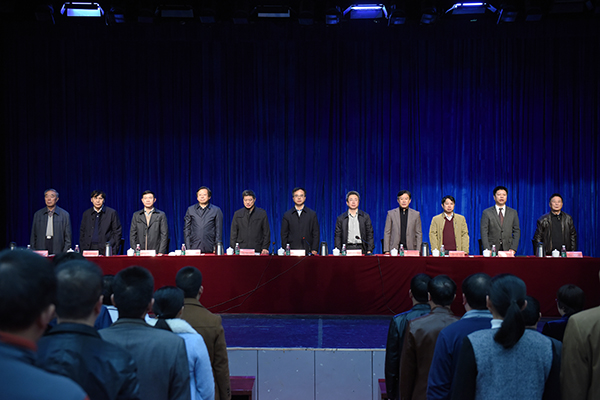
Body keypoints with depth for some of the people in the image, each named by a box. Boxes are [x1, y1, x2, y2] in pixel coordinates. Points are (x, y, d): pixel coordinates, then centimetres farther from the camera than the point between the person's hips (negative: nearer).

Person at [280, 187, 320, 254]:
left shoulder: (312, 214, 8)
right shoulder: (287, 215, 9)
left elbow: (316, 234, 6)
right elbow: (284, 235, 8)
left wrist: (314, 250, -4)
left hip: (307, 251, 0)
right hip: (291, 251, 0)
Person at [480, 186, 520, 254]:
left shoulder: (513, 212, 10)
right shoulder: (487, 212, 3)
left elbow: (516, 231, 7)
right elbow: (484, 233, -2)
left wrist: (513, 249, -5)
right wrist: (487, 250, -13)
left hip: (507, 250, 2)